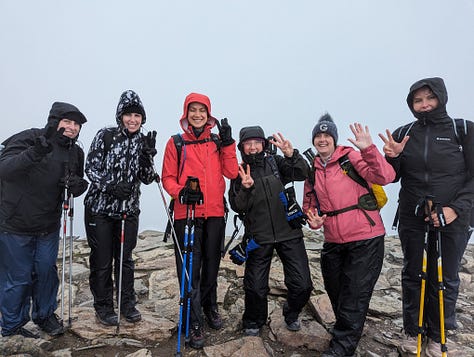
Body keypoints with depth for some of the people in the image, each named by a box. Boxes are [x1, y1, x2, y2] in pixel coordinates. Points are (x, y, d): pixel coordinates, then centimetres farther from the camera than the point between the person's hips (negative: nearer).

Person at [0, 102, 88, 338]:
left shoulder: (75, 153, 2)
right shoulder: (27, 139, -15)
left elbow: (77, 184, 13)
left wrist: (78, 185, -12)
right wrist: (32, 154, -45)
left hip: (49, 227, 5)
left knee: (46, 272, 16)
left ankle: (45, 315, 38)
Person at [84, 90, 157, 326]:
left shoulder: (144, 142, 3)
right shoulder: (105, 136, -5)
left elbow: (147, 179, 0)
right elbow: (90, 168, -5)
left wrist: (149, 154, -15)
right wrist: (110, 186, -20)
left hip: (129, 209, 3)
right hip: (100, 208, -2)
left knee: (125, 258, 12)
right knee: (102, 260, 6)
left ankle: (127, 303, 28)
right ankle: (103, 306, 24)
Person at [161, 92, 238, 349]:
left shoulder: (217, 142, 9)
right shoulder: (176, 143, 1)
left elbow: (232, 173, -1)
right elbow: (167, 177, 0)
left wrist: (227, 144, -8)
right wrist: (181, 192, -18)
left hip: (214, 214, 3)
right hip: (186, 214, -2)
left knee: (211, 265, 16)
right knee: (189, 269, 0)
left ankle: (210, 306, 40)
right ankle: (194, 323, 16)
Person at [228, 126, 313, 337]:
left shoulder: (276, 163, 4)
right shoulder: (239, 172, 4)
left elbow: (303, 174, -11)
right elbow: (236, 207, -4)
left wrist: (291, 154, -28)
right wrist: (246, 188, -22)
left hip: (289, 232, 1)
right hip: (259, 237, 0)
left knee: (302, 285, 1)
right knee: (255, 287, 3)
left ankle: (291, 314, 33)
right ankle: (253, 322, 34)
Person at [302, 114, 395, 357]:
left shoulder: (351, 157, -7)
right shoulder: (312, 169, 8)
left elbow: (385, 177, -20)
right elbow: (309, 203, 18)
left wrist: (369, 149, -33)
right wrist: (313, 219, -2)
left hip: (365, 239, -5)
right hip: (333, 243, 6)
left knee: (354, 297, 1)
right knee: (336, 294, 17)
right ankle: (347, 334, 42)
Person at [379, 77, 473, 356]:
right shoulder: (403, 134, 2)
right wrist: (393, 157, -15)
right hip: (412, 218, 2)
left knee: (445, 279, 9)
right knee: (413, 275, 13)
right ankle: (412, 332, 30)